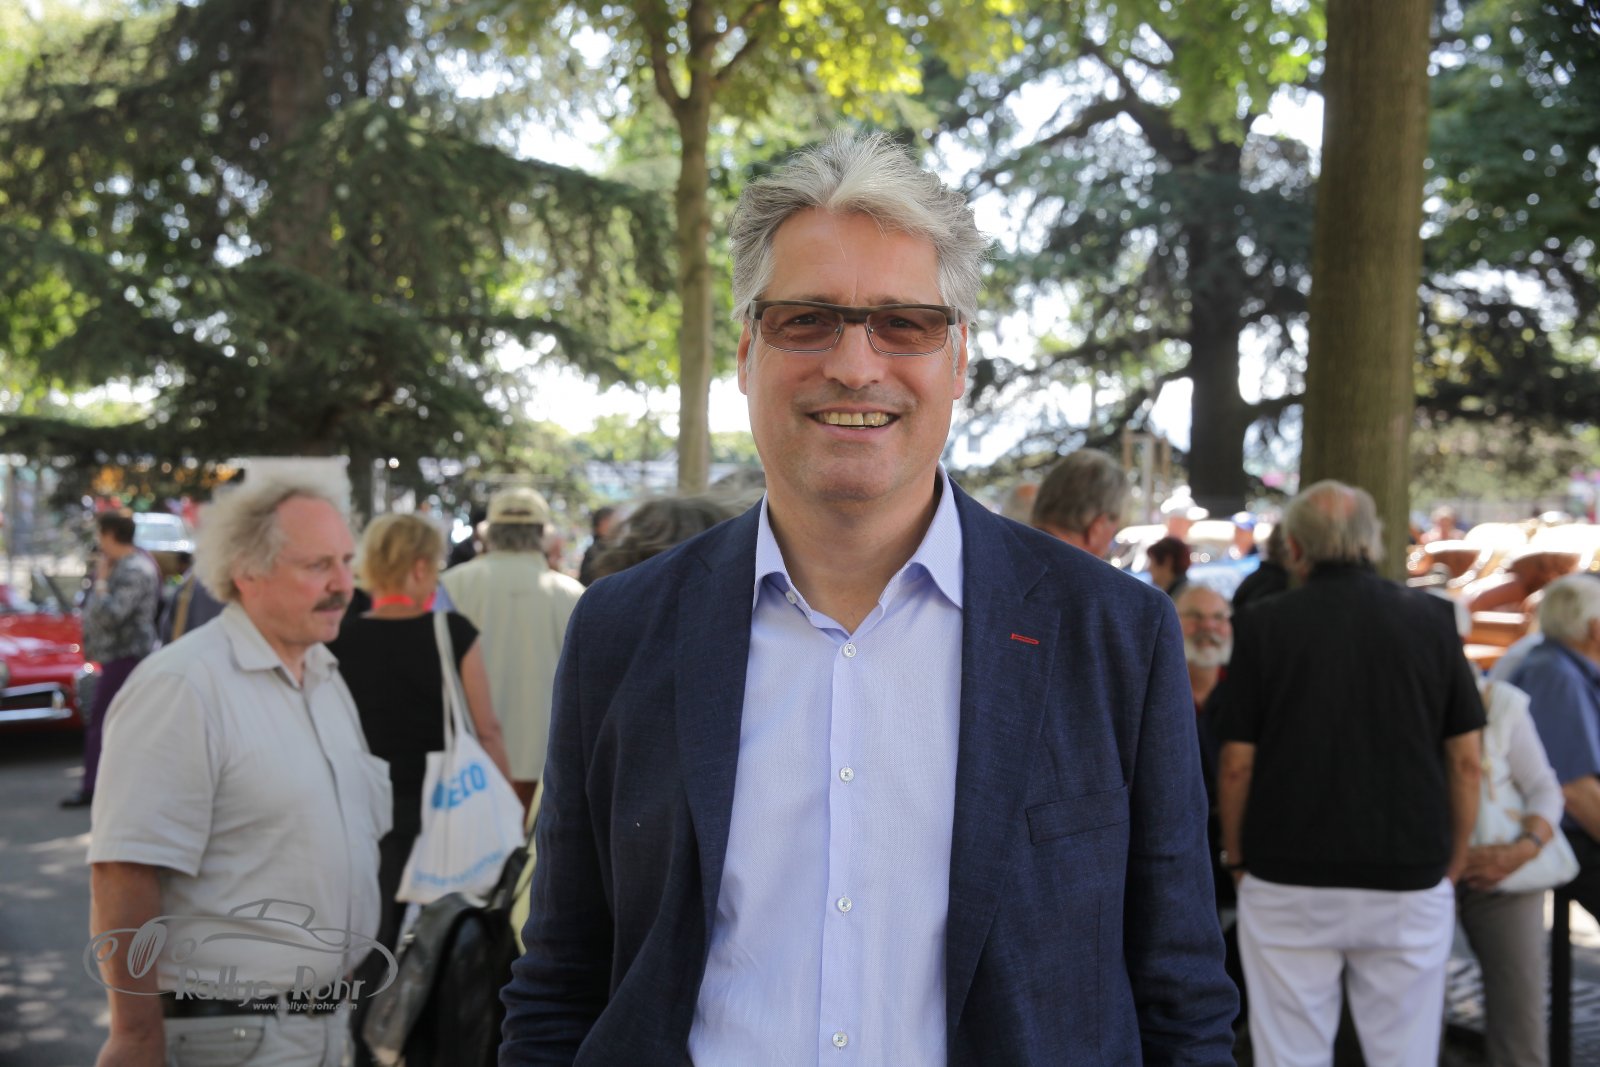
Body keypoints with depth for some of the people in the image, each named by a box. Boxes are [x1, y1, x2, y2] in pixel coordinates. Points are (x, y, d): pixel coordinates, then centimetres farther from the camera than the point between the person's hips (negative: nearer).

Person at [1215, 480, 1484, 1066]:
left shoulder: (1262, 625, -4)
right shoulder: (1433, 619, 1)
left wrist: (1236, 858, 10)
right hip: (1410, 884, 1)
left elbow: (1237, 763, -4)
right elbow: (1466, 761, 2)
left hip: (1287, 884, -1)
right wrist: (1453, 863, 13)